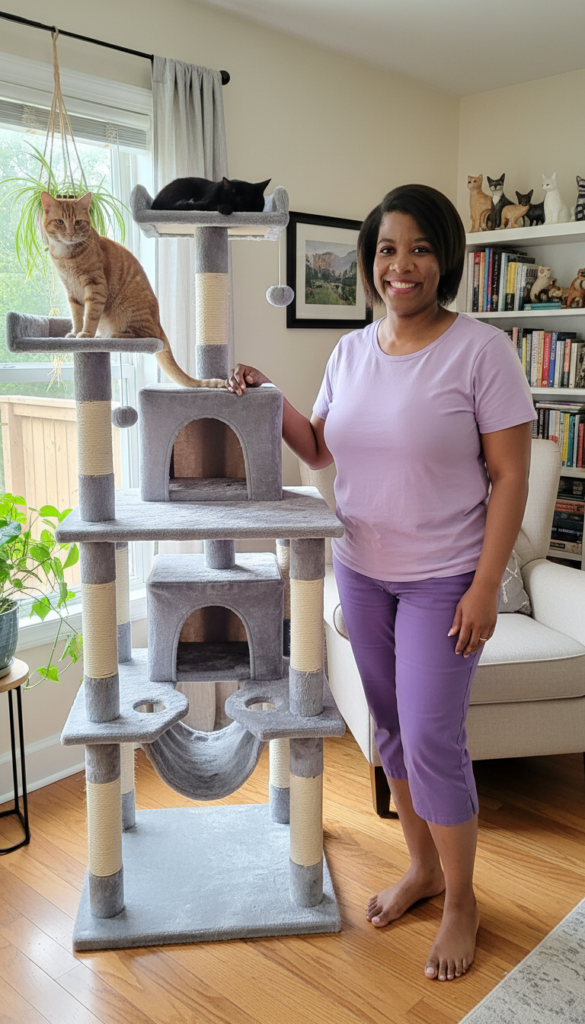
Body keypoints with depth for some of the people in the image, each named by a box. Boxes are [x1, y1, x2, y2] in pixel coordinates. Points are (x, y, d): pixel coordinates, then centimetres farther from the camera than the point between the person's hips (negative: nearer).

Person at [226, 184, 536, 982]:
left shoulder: (481, 349, -13)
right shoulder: (351, 350, 4)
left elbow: (510, 477, -13)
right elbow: (321, 448, 13)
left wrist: (484, 588, -16)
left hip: (445, 579, -5)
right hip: (362, 570, 6)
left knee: (431, 737, -2)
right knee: (392, 725, 15)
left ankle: (460, 900, 24)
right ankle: (422, 867, 37)